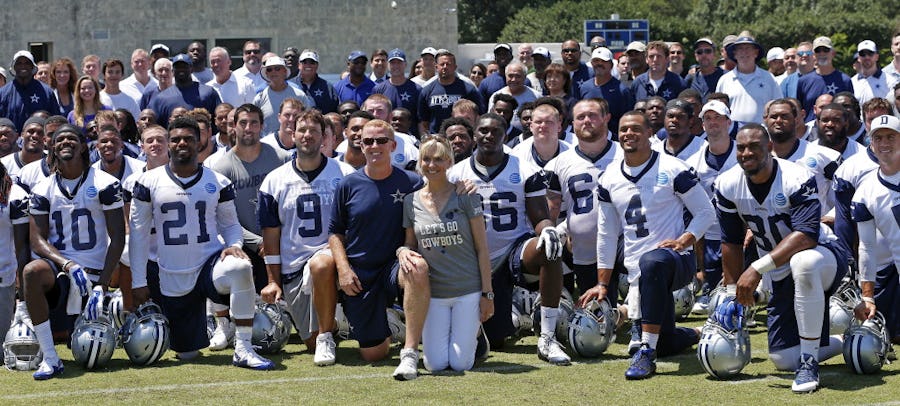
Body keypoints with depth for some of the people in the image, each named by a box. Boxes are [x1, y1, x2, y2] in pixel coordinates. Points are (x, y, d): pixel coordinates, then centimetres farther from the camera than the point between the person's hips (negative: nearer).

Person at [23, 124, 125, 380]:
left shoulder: (104, 184, 0)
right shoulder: (43, 190, 7)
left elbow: (117, 238, -3)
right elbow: (37, 240, -1)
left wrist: (102, 285, -13)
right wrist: (68, 264, -20)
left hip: (92, 271, -2)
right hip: (57, 266, 2)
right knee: (32, 272, -36)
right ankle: (50, 359, -29)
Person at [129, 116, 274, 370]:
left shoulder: (218, 183, 2)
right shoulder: (149, 183, 0)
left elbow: (230, 223, 12)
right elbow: (139, 233, 3)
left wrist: (234, 245, -12)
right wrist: (138, 282, 0)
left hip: (210, 263, -1)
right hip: (173, 278, 1)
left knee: (240, 268, -38)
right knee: (186, 353, 3)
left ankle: (243, 350, -30)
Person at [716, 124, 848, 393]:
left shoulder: (797, 180, -24)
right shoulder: (728, 186, -7)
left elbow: (806, 235, -36)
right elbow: (732, 243, 3)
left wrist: (758, 269, -41)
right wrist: (733, 294, 2)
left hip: (826, 258, -6)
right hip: (781, 277, 6)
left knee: (803, 262, -43)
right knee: (784, 359, 1)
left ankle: (809, 362, -29)